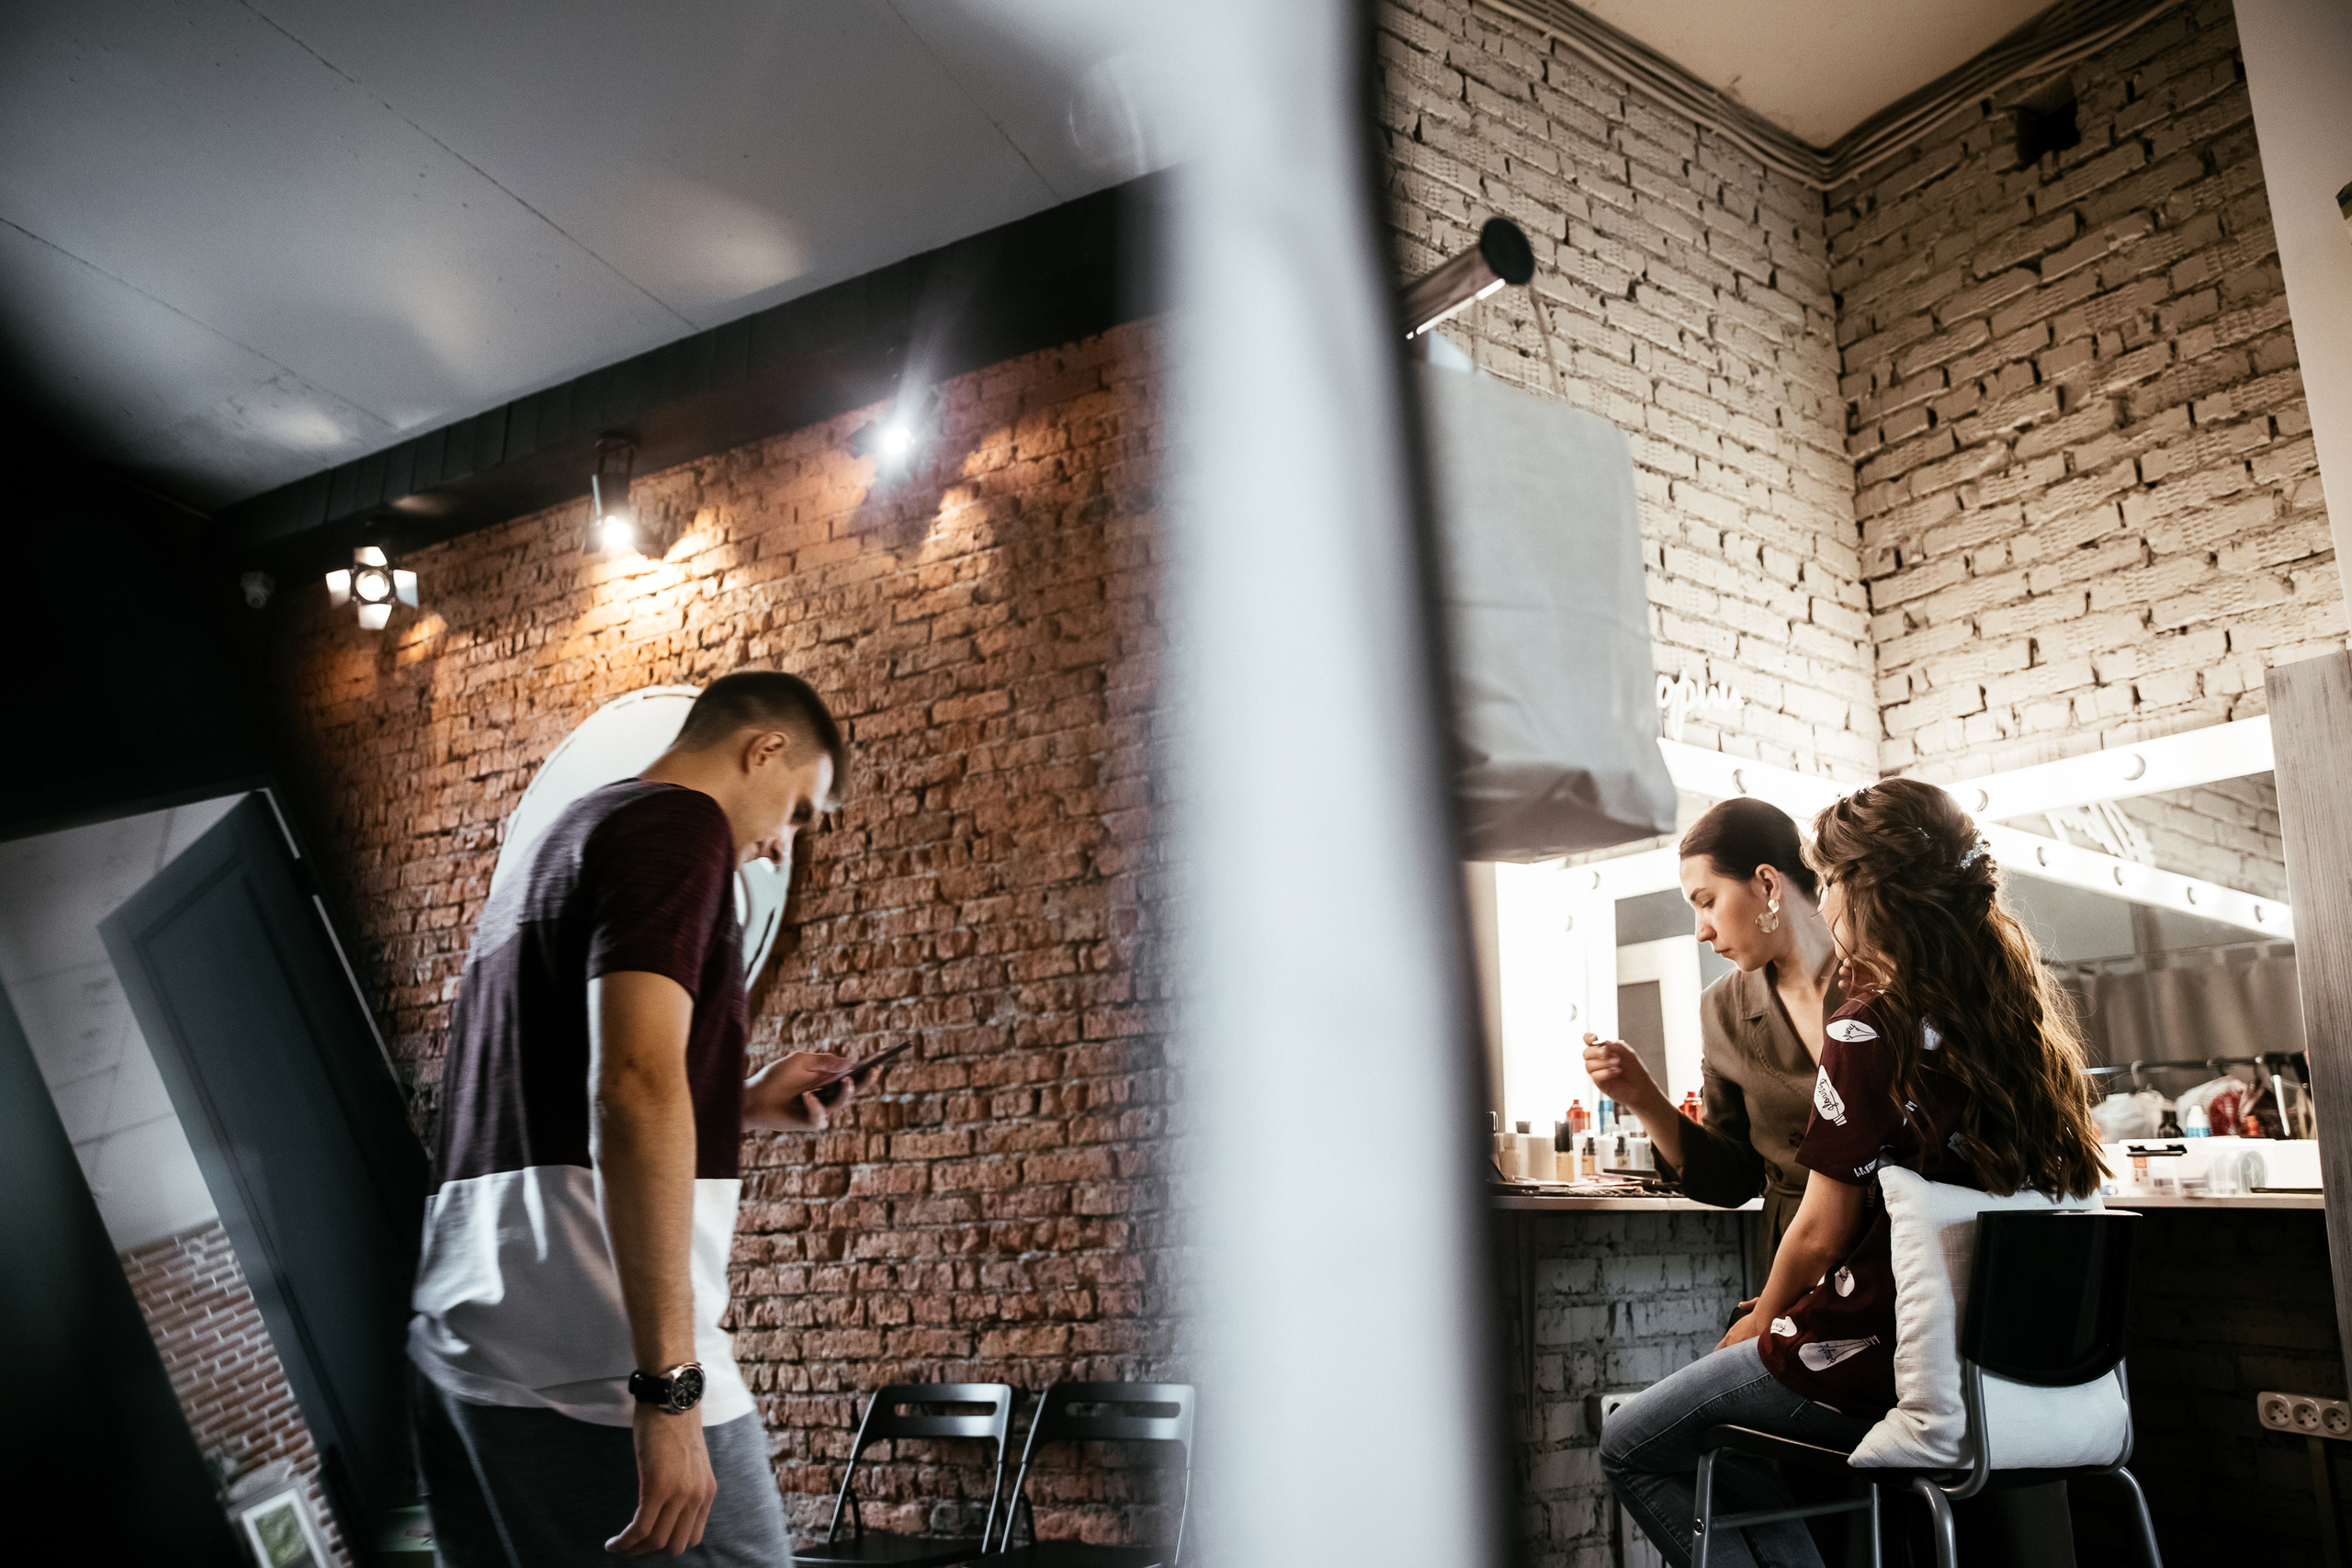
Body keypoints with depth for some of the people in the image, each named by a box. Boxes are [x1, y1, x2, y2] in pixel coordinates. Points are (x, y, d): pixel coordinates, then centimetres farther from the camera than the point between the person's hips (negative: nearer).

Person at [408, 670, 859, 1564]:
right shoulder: (679, 821, -6)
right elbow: (635, 1084, -21)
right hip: (585, 1359, -10)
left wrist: (744, 1106, 25)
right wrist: (670, 1384, -22)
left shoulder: (551, 850, 24)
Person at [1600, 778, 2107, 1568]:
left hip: (1883, 1361, -8)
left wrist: (1760, 1323, 5)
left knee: (1631, 1451, 9)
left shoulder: (1866, 1033, -19)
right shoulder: (2026, 1013, 3)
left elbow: (1822, 1232, -12)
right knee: (1723, 1445, 27)